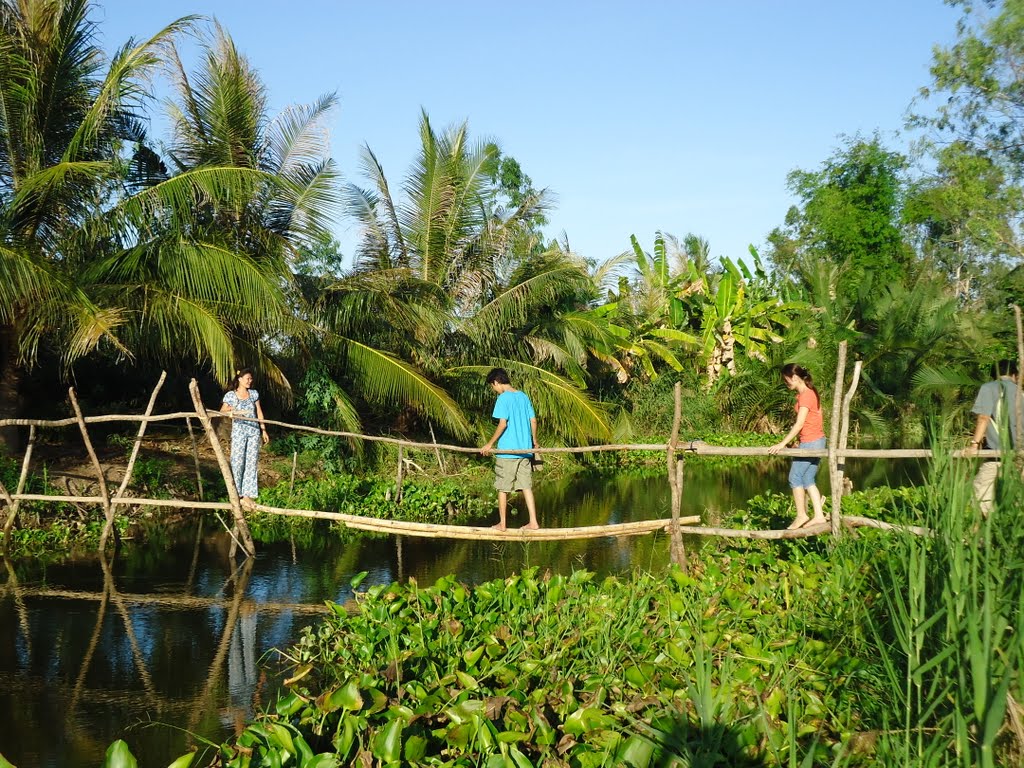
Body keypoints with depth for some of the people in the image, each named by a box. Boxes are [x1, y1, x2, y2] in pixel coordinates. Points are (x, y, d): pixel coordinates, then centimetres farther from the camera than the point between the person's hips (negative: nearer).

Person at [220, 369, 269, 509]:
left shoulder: (254, 394, 8)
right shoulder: (230, 395, -2)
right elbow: (222, 411, 2)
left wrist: (263, 430, 11)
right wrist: (229, 410, -20)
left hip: (254, 432, 3)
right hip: (238, 432, -3)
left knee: (251, 463, 2)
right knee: (237, 462, -3)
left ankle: (247, 495, 5)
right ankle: (236, 495, 8)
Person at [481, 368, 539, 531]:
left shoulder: (503, 398, -11)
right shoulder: (523, 396, 9)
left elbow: (502, 424, -18)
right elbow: (533, 421, 11)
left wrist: (490, 444, -10)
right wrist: (534, 442, 24)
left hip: (506, 451, -6)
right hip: (525, 450, 6)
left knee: (503, 488, 5)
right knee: (526, 486, 8)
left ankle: (502, 523, 11)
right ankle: (533, 522, 4)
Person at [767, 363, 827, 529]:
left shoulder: (805, 395, -18)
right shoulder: (809, 392, 11)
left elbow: (799, 424, -22)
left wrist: (782, 444, -22)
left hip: (810, 442, -10)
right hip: (817, 441, 10)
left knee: (795, 478, -1)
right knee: (808, 480, 12)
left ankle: (801, 515, 6)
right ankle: (819, 515, 12)